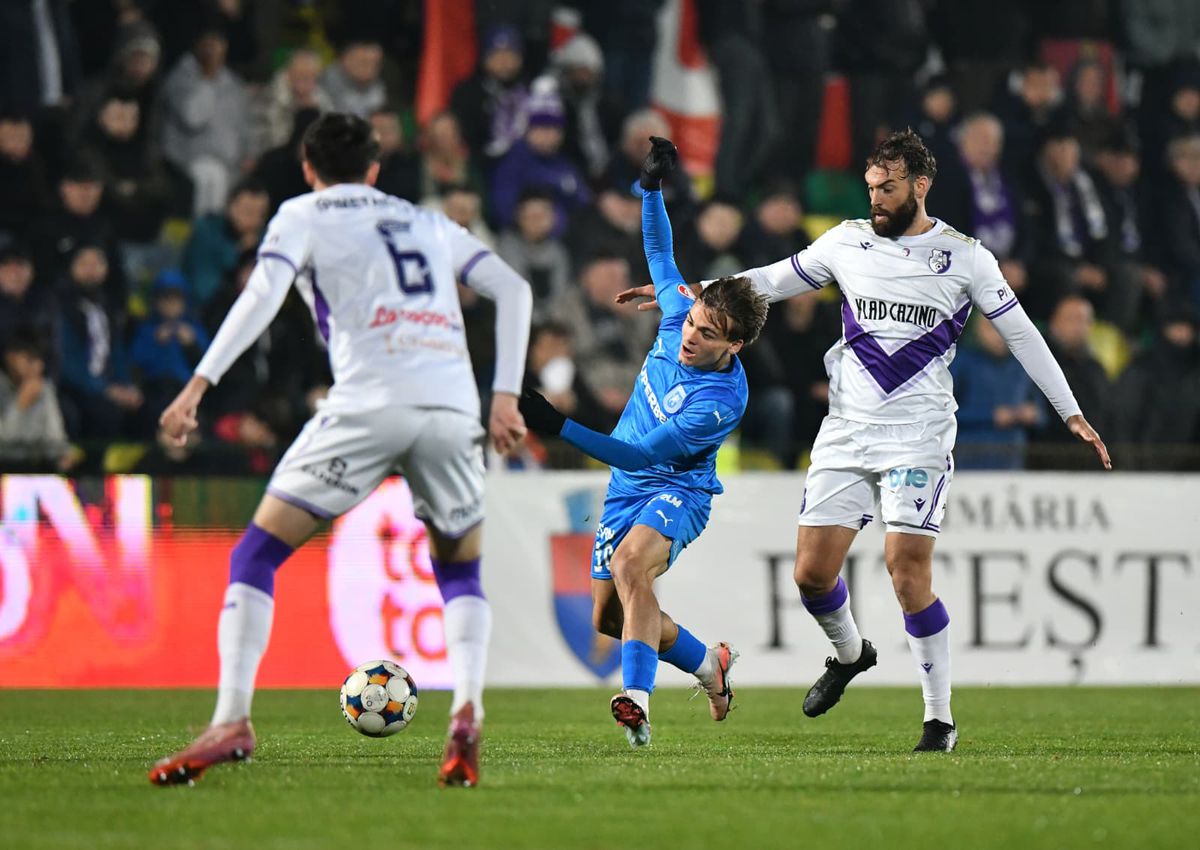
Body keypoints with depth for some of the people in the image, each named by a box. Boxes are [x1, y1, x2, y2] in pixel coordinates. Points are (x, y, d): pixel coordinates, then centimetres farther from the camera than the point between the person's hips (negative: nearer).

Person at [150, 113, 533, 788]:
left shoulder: (304, 215, 16)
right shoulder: (429, 224, 28)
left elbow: (264, 294, -2)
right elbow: (514, 288, 21)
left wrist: (199, 385, -8)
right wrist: (507, 396, 17)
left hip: (369, 404, -4)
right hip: (453, 407, 4)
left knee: (257, 554, 6)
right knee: (461, 573, 22)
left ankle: (233, 721, -10)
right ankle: (468, 712, -5)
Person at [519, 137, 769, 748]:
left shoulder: (722, 400, -29)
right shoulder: (679, 313, -9)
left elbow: (641, 455, -29)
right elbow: (659, 251, 11)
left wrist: (560, 428, -34)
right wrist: (651, 187, 0)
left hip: (678, 490, -8)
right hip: (628, 488, 8)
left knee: (630, 564, -37)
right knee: (609, 616, 11)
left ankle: (637, 703, -45)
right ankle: (710, 667, 35)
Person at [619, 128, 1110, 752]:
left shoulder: (964, 256, 0)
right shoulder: (849, 241, 8)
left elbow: (1019, 332, 5)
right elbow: (773, 280, 19)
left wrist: (1071, 413, 4)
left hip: (918, 436, -4)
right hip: (845, 434, 4)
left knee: (907, 569, -15)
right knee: (811, 572, -1)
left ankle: (940, 718, -5)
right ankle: (849, 652, 33)